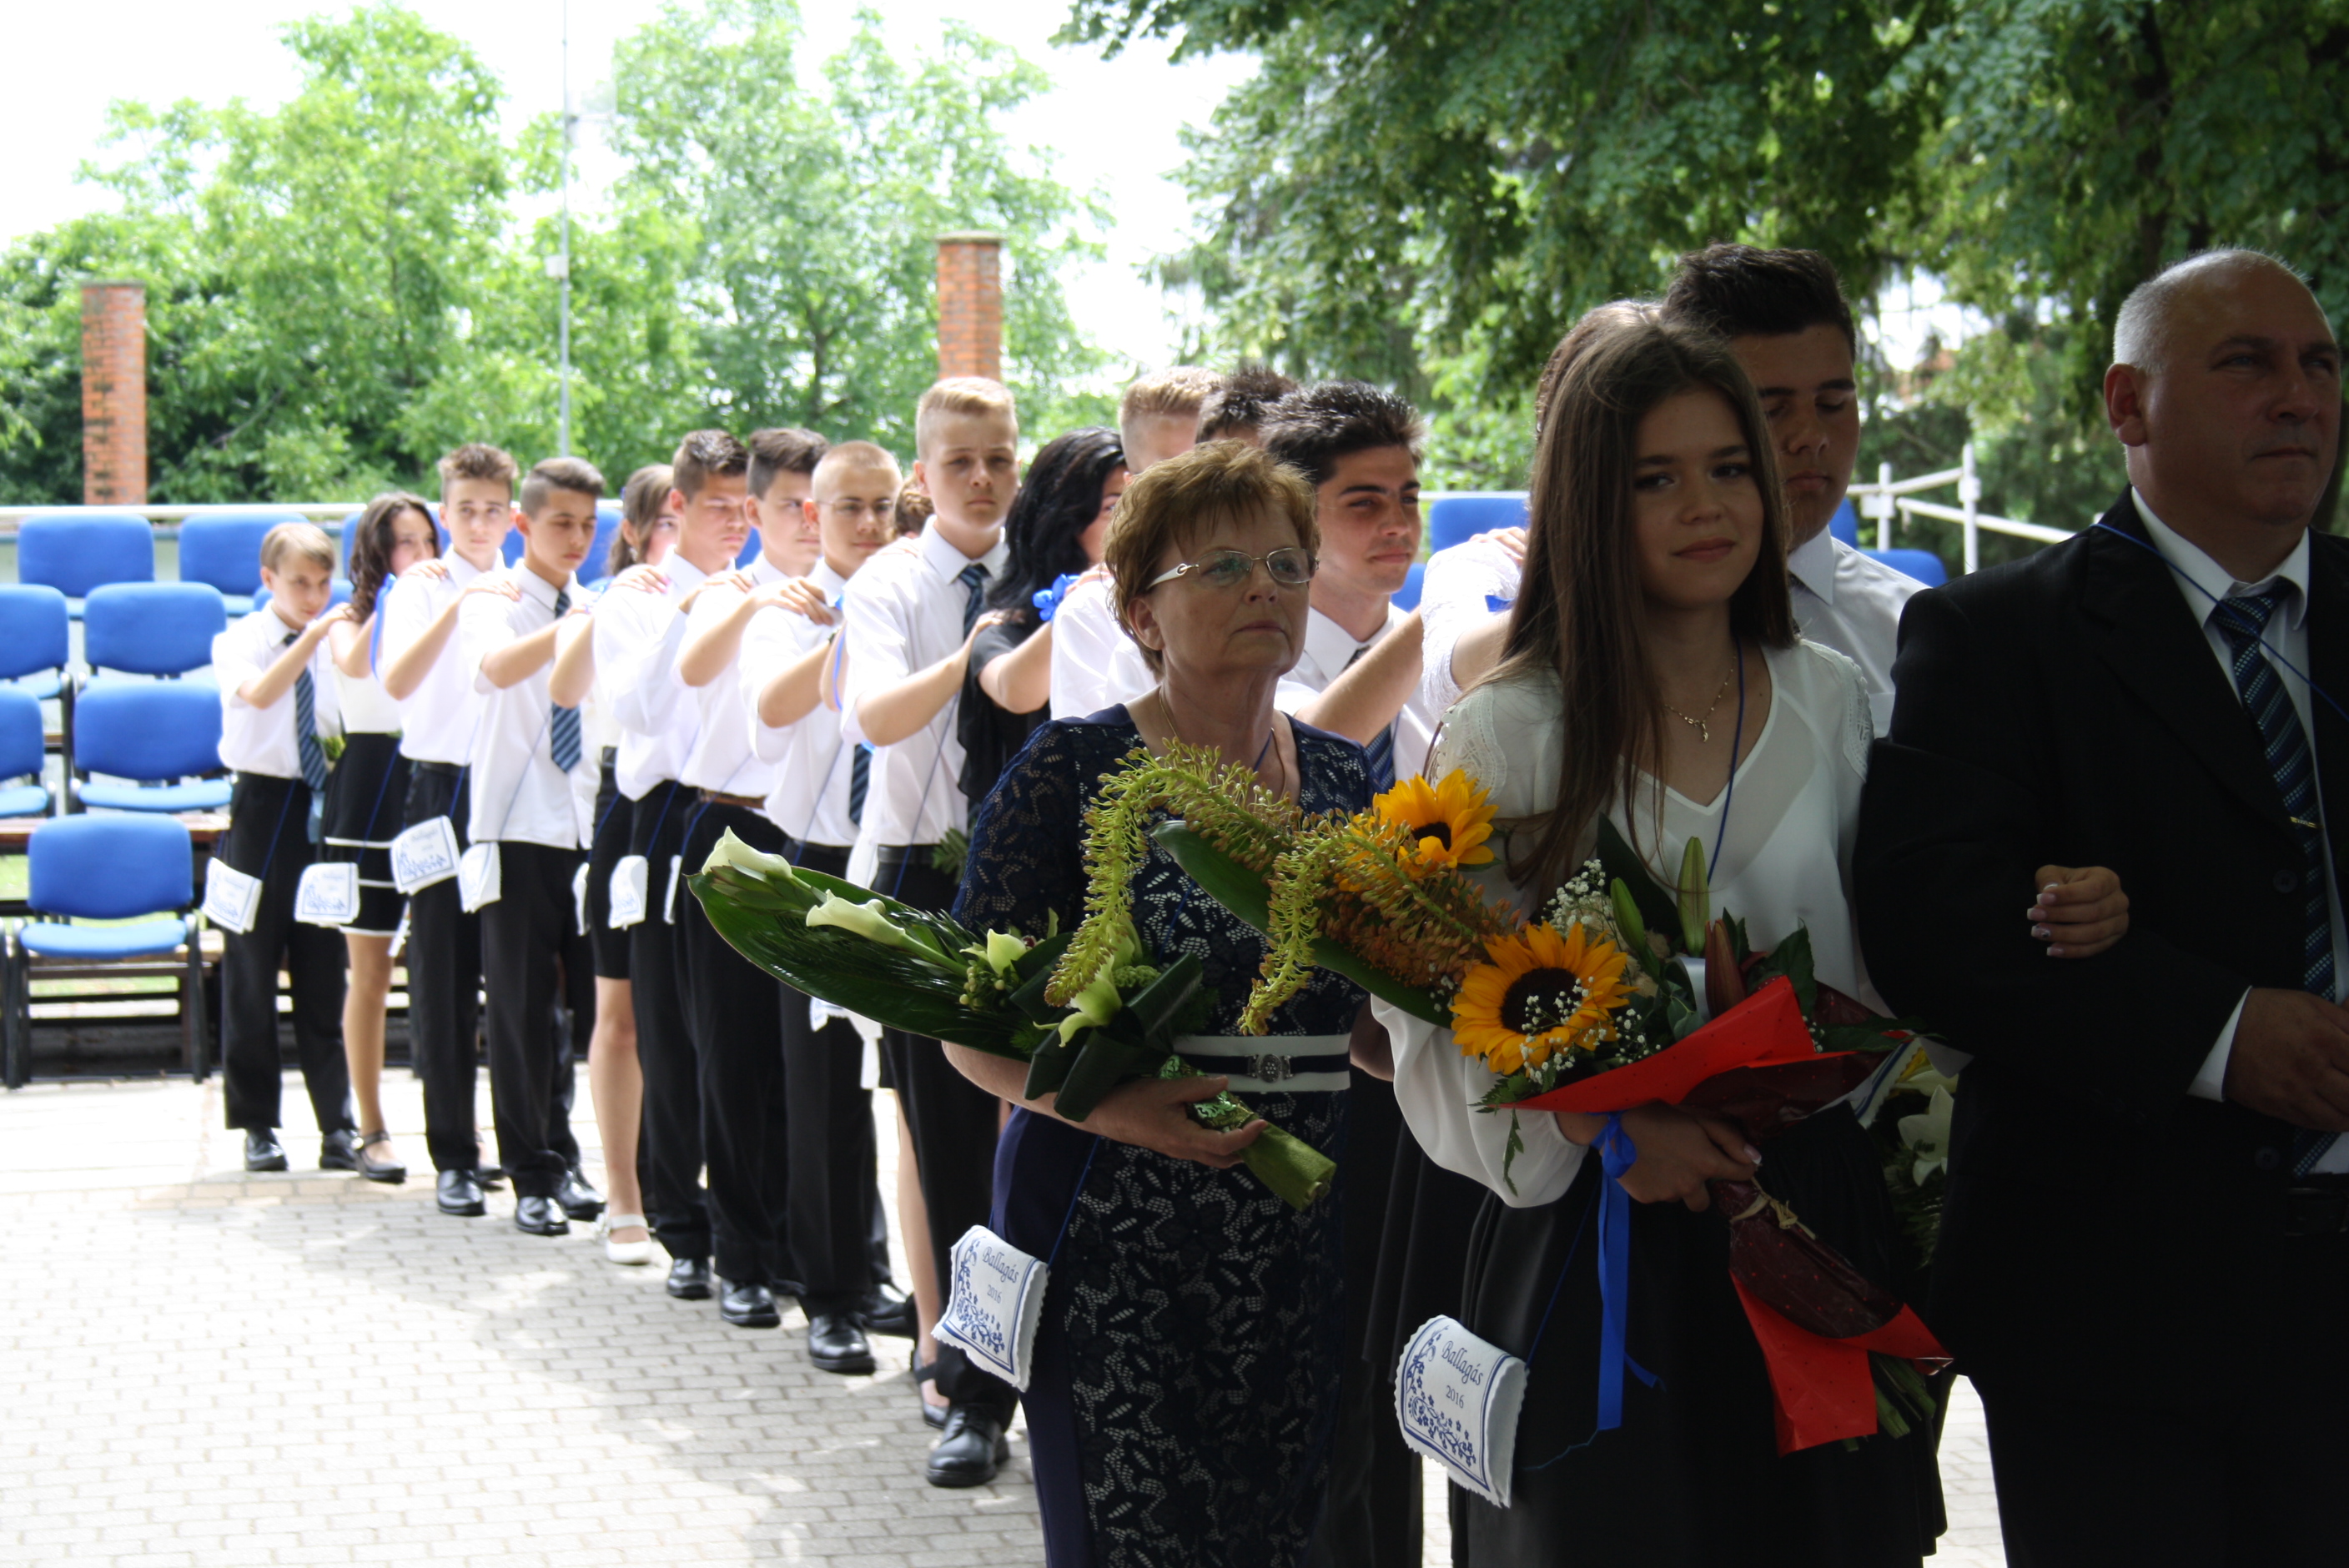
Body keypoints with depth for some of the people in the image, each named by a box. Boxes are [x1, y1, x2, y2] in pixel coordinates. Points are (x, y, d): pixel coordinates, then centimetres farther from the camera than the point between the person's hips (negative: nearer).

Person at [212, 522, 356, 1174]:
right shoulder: (239, 642, -3)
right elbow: (258, 694, -24)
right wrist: (313, 634, -32)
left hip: (324, 810, 2)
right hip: (263, 807, -2)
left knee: (323, 974, 4)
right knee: (251, 969, 3)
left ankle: (338, 1126, 7)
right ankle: (257, 1125, 13)